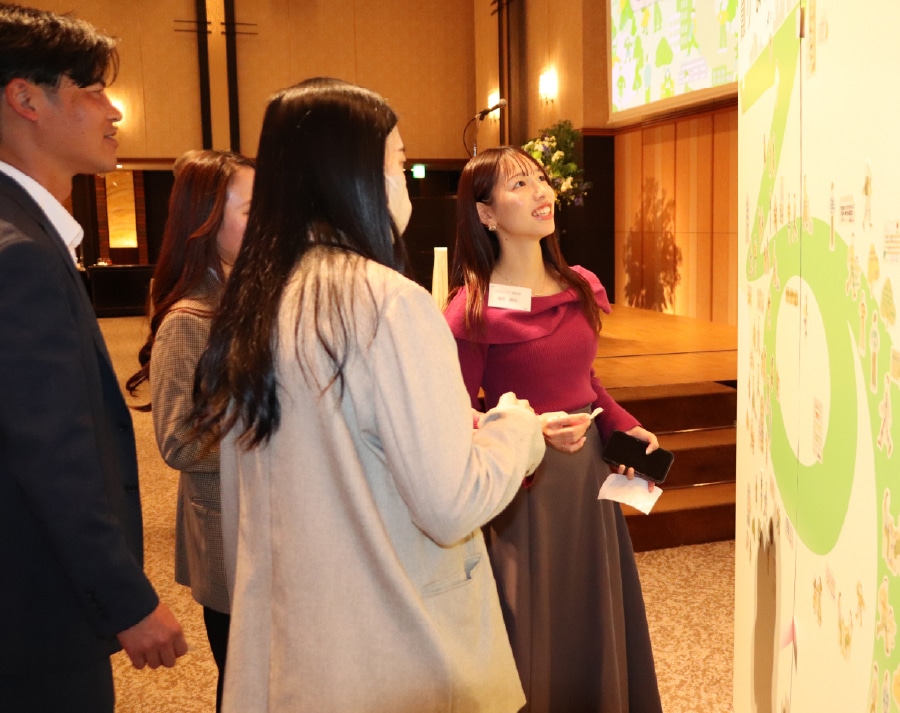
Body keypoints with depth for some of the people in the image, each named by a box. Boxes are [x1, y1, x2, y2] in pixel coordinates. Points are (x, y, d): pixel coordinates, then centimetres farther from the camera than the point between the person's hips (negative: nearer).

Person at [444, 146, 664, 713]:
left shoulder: (581, 287, 4)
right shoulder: (472, 309, -15)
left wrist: (626, 427, 2)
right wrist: (534, 431, -25)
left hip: (590, 474, 6)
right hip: (523, 487, -6)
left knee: (601, 624, 20)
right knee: (534, 641, 8)